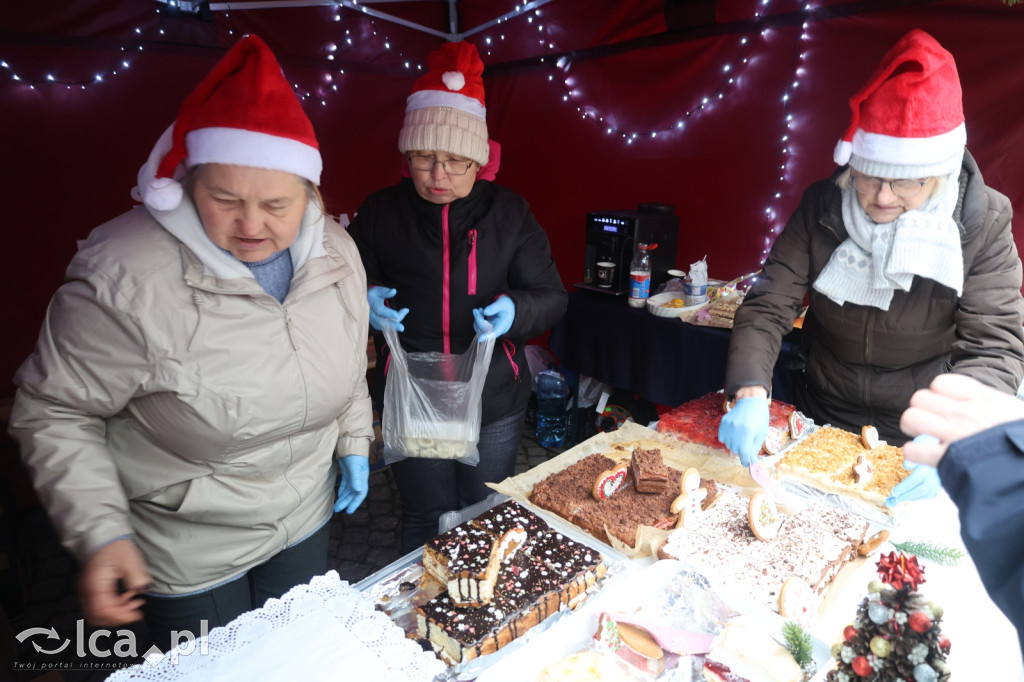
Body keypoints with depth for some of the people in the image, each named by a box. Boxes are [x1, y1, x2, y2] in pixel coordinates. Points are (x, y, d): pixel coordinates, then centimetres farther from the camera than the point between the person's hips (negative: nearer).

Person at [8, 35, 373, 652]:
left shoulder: (337, 252, -9)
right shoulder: (123, 277, -27)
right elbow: (56, 412, -15)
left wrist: (354, 445, 6)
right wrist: (101, 534, -21)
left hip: (306, 522, 5)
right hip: (186, 554, -4)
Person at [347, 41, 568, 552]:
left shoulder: (509, 213, 0)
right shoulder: (380, 212, 0)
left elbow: (552, 296, 1)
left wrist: (514, 309, -20)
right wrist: (364, 301, -14)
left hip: (495, 400, 1)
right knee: (427, 518, 12)